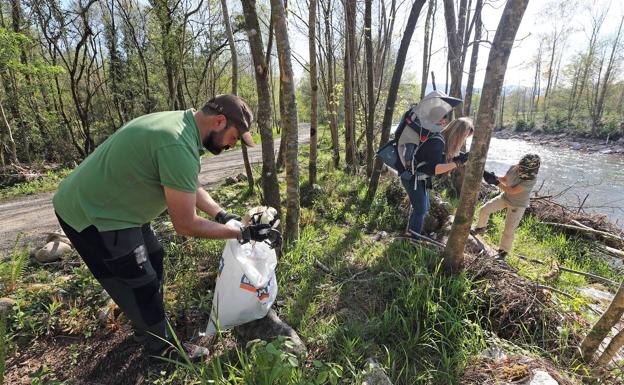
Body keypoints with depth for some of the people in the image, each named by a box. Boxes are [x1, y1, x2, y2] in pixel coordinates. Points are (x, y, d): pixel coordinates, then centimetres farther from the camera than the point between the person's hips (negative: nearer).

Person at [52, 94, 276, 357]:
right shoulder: (179, 147, -32)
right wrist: (242, 234, -17)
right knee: (142, 288, 2)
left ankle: (147, 328, 42)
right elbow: (186, 225, -25)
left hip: (96, 203, 10)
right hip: (91, 217, -10)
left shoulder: (179, 122, 0)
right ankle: (163, 348, 26)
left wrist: (223, 215, -1)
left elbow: (191, 187, 9)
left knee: (153, 259, 20)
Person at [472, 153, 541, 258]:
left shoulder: (532, 179, -32)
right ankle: (480, 228, 28)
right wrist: (494, 177, -19)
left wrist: (496, 182, -38)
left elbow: (512, 191, -33)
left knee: (508, 231, 1)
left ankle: (503, 251, 24)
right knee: (484, 210, -1)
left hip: (517, 206, -5)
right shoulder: (514, 168, -17)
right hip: (505, 197, 5)